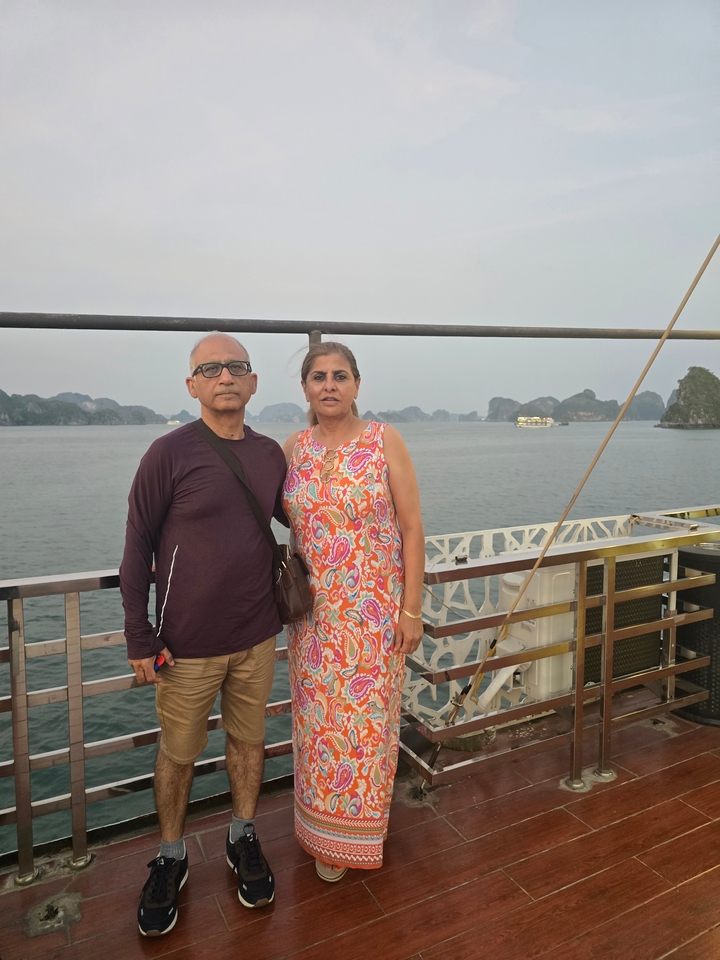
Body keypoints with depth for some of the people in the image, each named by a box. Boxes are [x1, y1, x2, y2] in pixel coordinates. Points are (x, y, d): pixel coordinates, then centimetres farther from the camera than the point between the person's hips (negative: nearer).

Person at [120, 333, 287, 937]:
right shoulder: (170, 453, -11)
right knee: (179, 754, 13)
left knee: (249, 740, 17)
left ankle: (244, 838, 40)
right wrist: (140, 637, -8)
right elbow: (137, 546, -7)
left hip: (257, 636, 4)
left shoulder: (271, 454, 1)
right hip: (188, 643, -3)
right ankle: (171, 858, 37)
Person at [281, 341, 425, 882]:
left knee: (366, 716, 7)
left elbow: (412, 526, -7)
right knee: (318, 717, 13)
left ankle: (357, 830, 32)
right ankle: (323, 832, 36)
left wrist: (412, 607, -9)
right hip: (315, 610, 3)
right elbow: (288, 526, 10)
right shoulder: (293, 450, 3)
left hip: (374, 609, -3)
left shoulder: (385, 441, -7)